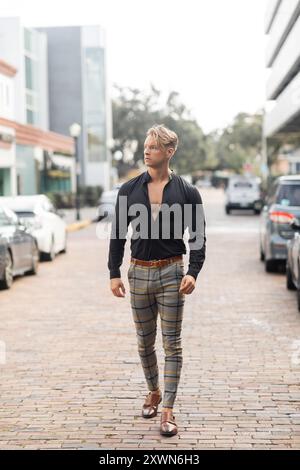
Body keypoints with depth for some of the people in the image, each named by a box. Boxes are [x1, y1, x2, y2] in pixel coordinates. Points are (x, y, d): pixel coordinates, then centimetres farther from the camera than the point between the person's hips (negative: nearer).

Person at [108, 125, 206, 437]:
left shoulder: (186, 191, -2)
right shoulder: (129, 189, 3)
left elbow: (198, 236, -1)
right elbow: (118, 234, 6)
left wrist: (192, 273, -13)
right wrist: (114, 273, 0)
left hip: (171, 273, -3)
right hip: (139, 272, 3)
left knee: (171, 343, -2)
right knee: (145, 342, 13)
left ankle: (167, 411, 2)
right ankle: (153, 393, 35)